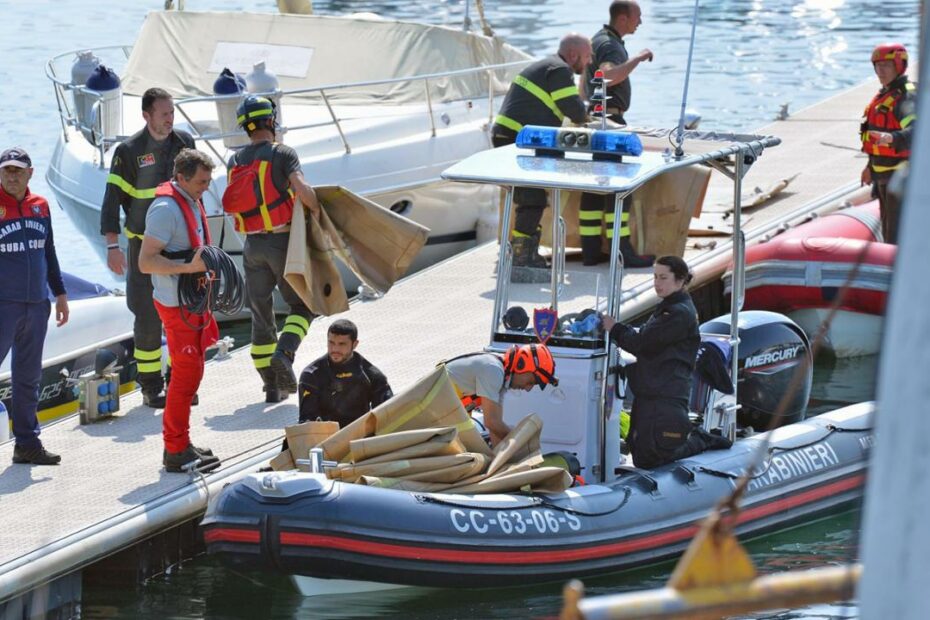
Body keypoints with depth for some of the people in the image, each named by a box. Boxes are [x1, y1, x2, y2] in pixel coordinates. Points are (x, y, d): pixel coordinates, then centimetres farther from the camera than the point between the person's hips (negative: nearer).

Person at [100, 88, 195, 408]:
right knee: (148, 316, -3)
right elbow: (113, 199, -9)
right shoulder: (129, 151, -8)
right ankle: (150, 387, 6)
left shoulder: (184, 143, 5)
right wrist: (112, 245, -17)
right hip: (144, 245, -4)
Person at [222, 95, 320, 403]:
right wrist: (315, 208, -7)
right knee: (302, 305, 11)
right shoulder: (282, 154, -11)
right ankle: (285, 353, -16)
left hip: (252, 245, 4)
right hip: (283, 242, -4)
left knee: (261, 315, 10)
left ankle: (273, 386, 9)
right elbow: (301, 188, -25)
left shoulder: (235, 161, 6)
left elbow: (233, 204, 12)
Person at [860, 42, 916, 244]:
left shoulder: (907, 97, -17)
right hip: (883, 175, 10)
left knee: (897, 234, -12)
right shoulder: (883, 95, 14)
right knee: (888, 233, 19)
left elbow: (914, 132, -35)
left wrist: (892, 138, -54)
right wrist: (871, 165, 31)